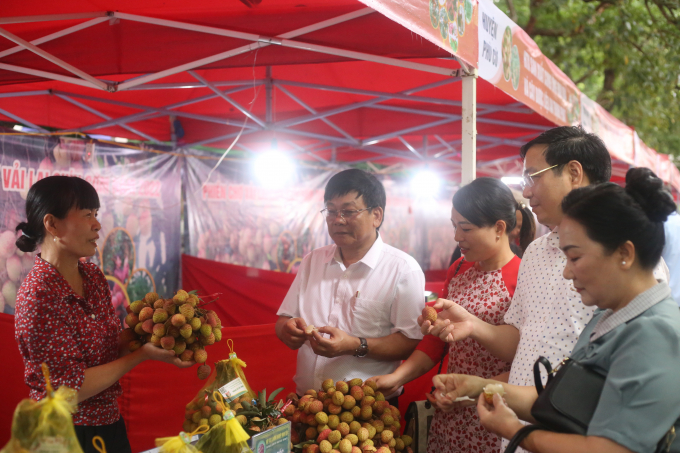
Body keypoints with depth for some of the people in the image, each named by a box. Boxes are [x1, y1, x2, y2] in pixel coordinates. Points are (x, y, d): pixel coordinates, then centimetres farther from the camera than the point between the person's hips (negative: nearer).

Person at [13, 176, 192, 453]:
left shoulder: (93, 276, 3)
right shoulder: (39, 293, -21)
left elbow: (109, 348, 6)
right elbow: (73, 388, -21)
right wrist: (144, 354, -18)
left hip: (110, 423, 7)